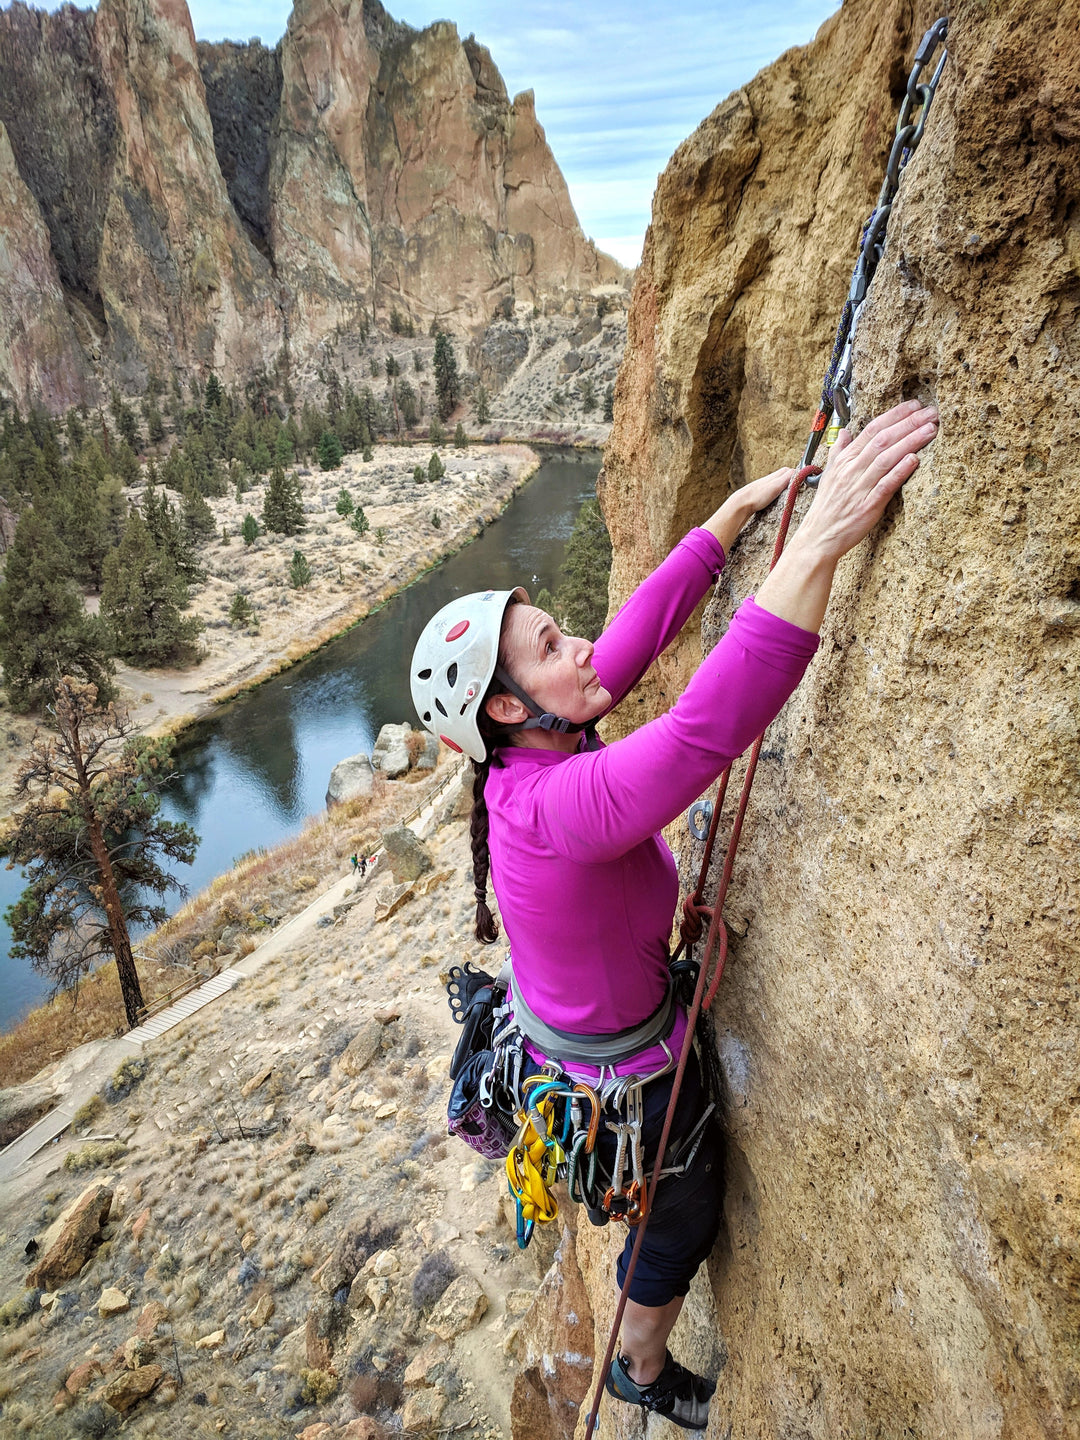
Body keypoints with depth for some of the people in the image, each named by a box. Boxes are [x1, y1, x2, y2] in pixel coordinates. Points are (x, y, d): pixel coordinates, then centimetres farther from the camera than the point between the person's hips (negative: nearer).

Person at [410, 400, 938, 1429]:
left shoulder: (535, 754, -15)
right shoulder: (557, 807, -40)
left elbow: (643, 627, -12)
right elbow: (710, 727, -55)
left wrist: (742, 507, -12)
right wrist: (819, 541, -53)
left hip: (559, 1020, 8)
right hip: (614, 1076, -8)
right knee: (685, 1217, 25)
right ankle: (646, 1375, 57)